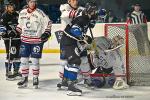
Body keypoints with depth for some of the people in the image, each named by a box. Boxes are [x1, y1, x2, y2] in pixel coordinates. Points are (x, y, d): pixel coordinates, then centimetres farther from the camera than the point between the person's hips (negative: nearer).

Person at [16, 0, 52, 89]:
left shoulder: (40, 13, -8)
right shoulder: (22, 13, 7)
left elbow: (48, 23, -4)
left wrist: (47, 32, -12)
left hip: (37, 40, -4)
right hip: (25, 40, 4)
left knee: (35, 60, -2)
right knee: (24, 59, 5)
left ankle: (35, 78, 13)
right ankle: (24, 78, 17)